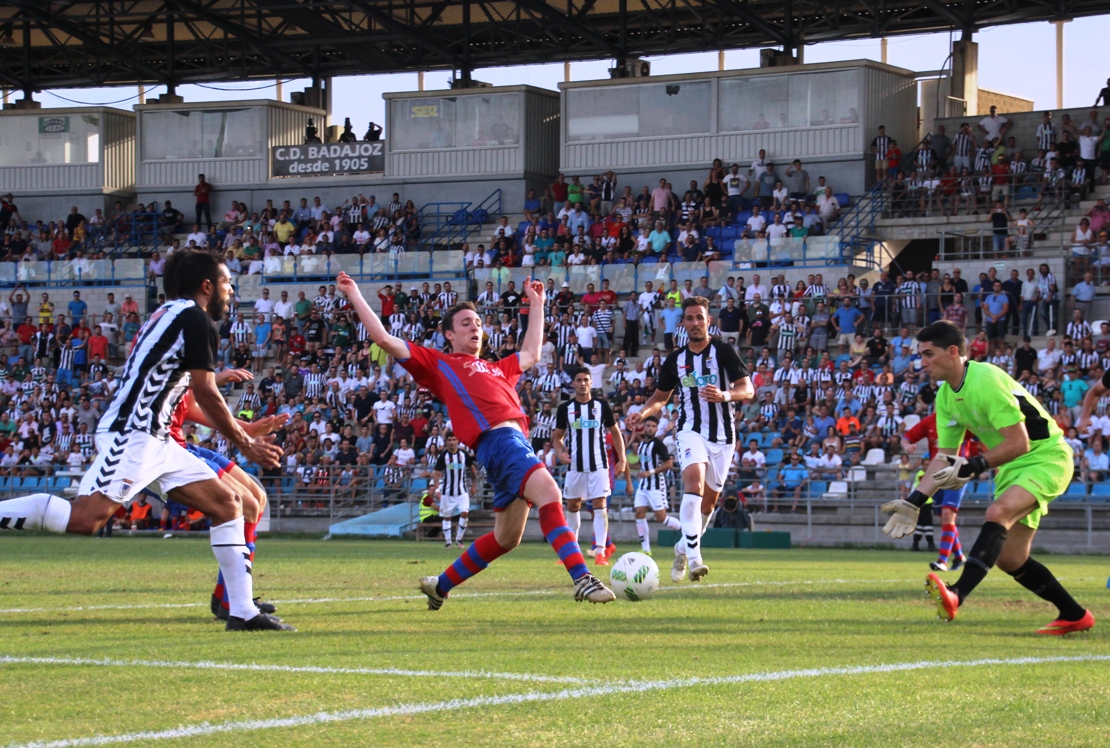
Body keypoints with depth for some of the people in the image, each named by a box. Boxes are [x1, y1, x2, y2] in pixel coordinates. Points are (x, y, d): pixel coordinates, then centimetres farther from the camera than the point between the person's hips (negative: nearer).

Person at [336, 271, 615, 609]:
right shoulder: (437, 363, 14)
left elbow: (531, 354, 48)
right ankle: (582, 579, -38)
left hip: (517, 439, 8)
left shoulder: (496, 369, 33)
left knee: (506, 538, 12)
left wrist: (536, 304, 51)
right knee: (549, 492, -28)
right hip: (496, 439, -8)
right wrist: (355, 296, 12)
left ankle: (441, 585, 28)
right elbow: (383, 339, 11)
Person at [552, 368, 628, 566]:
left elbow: (615, 432, 7)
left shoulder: (602, 405, 0)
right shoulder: (565, 408, 2)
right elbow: (557, 436, 9)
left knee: (599, 505, -11)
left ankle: (601, 551, -15)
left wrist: (621, 460, 1)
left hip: (599, 464, -2)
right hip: (575, 464, 2)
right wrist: (560, 452, -12)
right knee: (572, 506, 10)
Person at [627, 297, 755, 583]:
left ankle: (684, 548, 33)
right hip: (691, 431, 0)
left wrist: (725, 395, -27)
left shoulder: (724, 352, -1)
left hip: (723, 434, 0)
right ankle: (694, 559, -33)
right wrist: (643, 413, -1)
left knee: (709, 500, 7)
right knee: (694, 481, -26)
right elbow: (660, 396, 20)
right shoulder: (675, 360, 8)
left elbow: (748, 389, -6)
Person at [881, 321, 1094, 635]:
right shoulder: (945, 396, 4)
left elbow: (1019, 443, -26)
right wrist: (913, 501, 1)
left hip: (1046, 457, -10)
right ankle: (1074, 616, 22)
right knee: (1009, 559, 7)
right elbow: (945, 457, 10)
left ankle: (956, 596, -49)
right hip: (1012, 466, 10)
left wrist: (972, 467, -30)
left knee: (998, 513, -34)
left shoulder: (986, 380, -23)